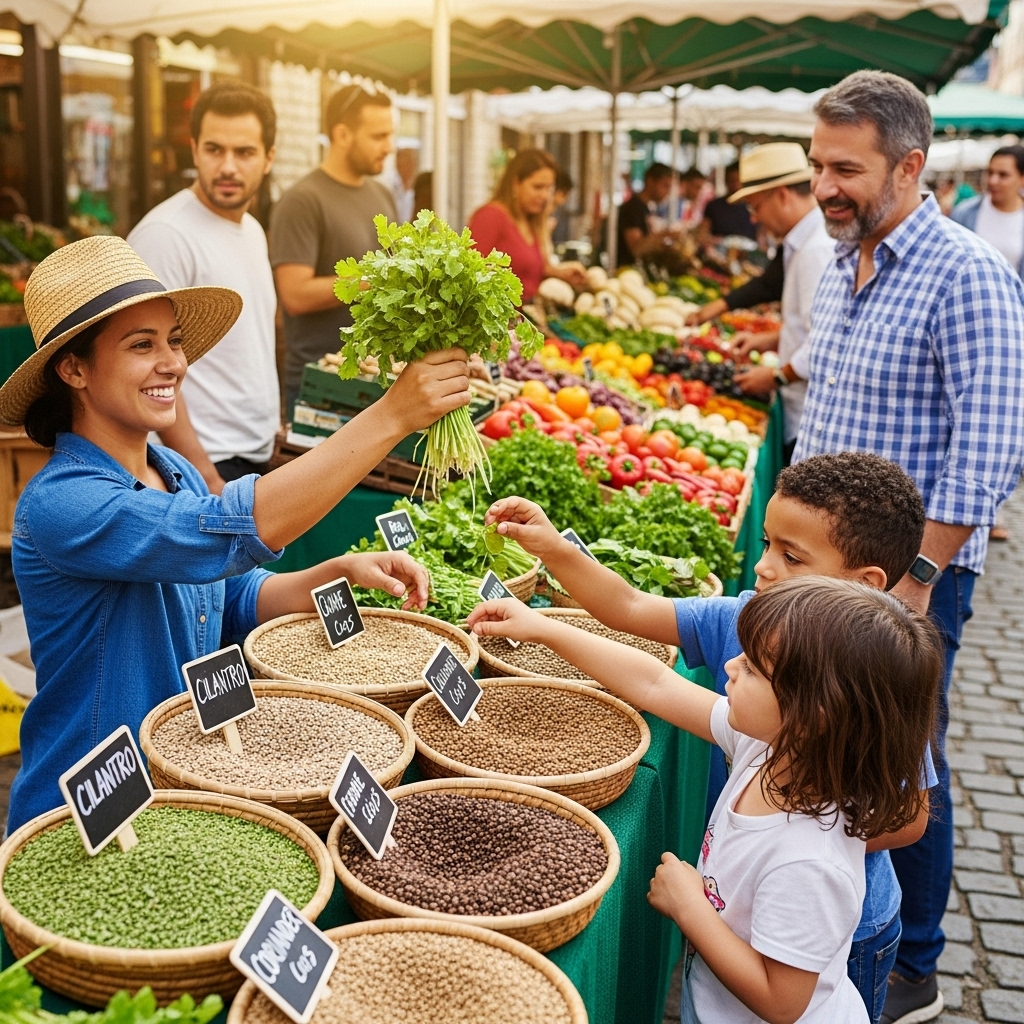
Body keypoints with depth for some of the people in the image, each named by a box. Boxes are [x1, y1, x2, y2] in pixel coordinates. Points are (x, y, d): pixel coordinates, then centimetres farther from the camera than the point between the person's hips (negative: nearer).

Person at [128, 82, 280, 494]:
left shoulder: (253, 231, 12)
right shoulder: (166, 234, -15)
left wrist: (269, 430, 14)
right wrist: (206, 479, -20)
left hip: (256, 458, 8)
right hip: (205, 465, -8)